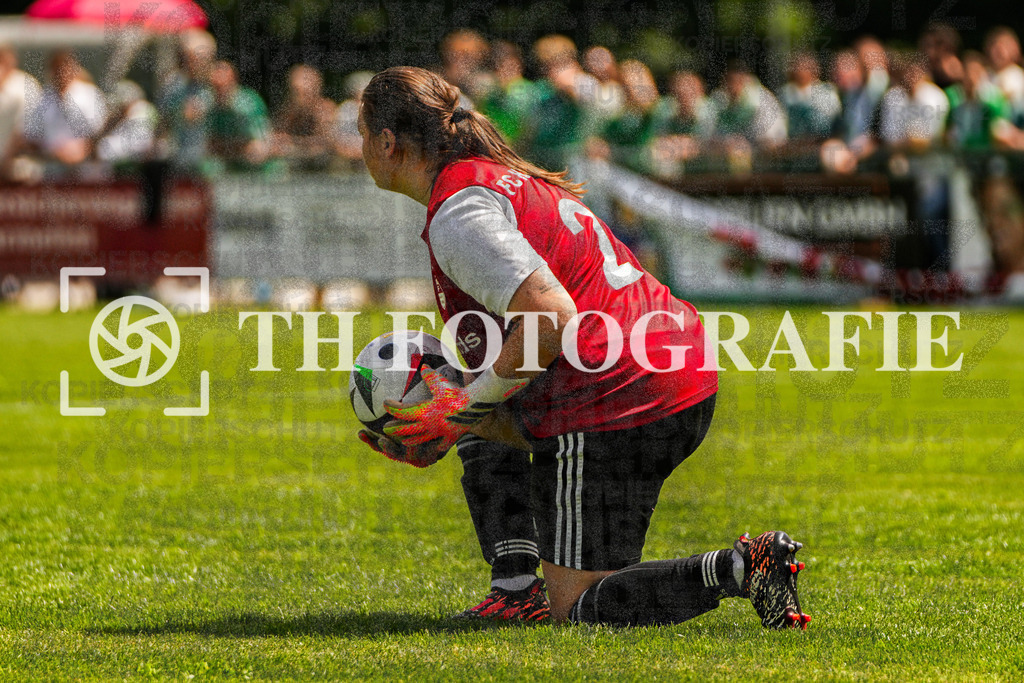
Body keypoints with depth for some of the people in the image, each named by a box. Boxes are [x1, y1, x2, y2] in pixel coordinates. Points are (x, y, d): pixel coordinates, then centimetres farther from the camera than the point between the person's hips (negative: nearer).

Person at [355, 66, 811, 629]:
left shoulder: (457, 213, -12)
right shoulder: (505, 178, 20)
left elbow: (554, 321, -24)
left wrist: (468, 407, -12)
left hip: (610, 403, -10)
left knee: (579, 611, -2)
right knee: (477, 424, 30)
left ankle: (738, 568, -20)